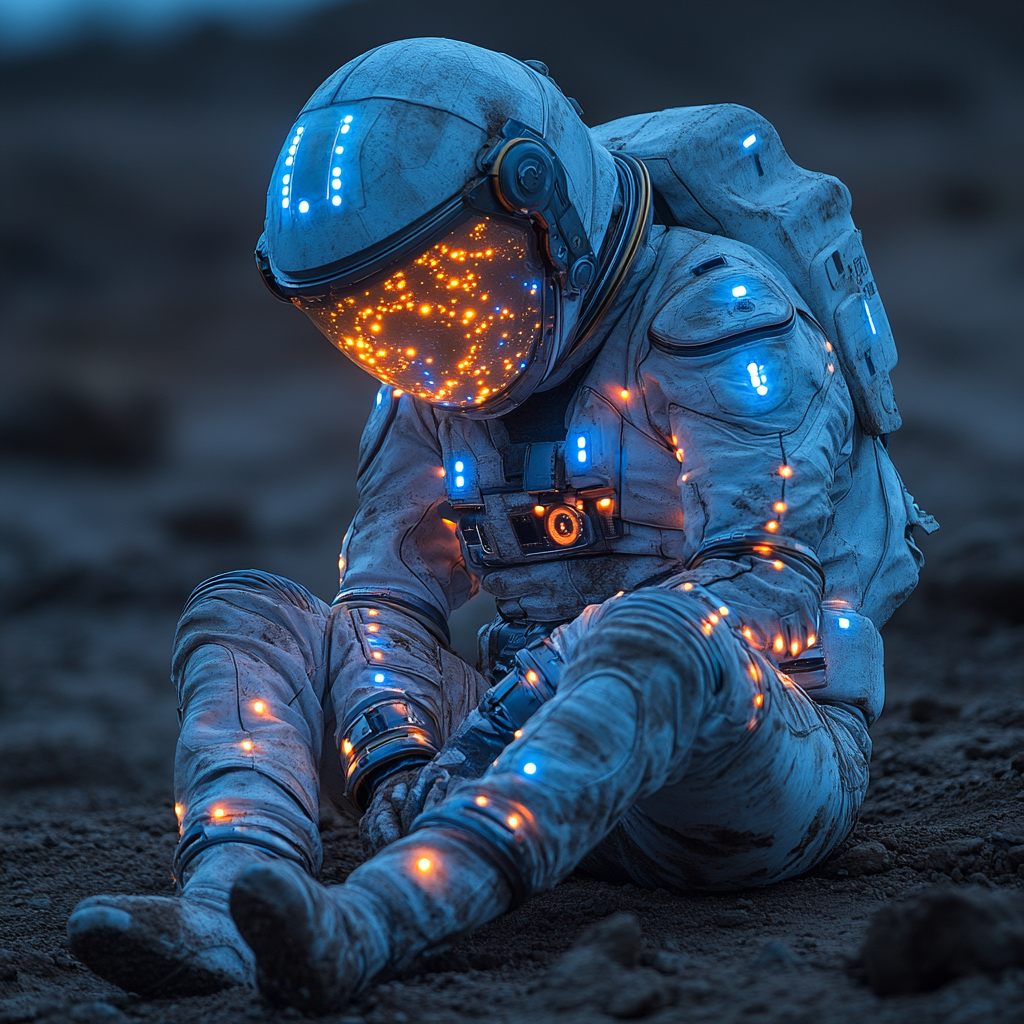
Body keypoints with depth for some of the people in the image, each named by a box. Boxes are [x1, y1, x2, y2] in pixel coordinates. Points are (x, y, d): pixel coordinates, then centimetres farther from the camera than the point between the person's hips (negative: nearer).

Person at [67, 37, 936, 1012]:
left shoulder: (715, 314, -13)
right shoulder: (452, 364, 8)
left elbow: (765, 581, -23)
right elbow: (387, 590, 6)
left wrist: (526, 697, -33)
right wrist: (393, 754, -16)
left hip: (768, 759, -6)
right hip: (555, 756, 6)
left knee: (660, 640, -41)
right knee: (242, 614, -8)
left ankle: (363, 927, -58)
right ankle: (226, 908, -36)